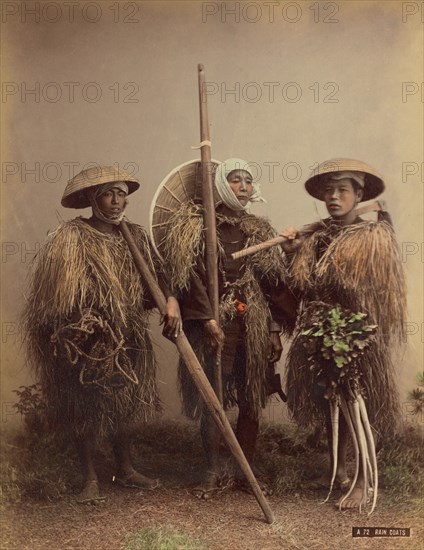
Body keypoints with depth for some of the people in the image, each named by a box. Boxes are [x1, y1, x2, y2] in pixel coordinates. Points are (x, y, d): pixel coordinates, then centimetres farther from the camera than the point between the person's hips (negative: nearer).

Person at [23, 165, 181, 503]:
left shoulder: (136, 237, 6)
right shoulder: (72, 238, -11)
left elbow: (155, 276, 4)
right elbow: (57, 296, -11)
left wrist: (170, 300, -15)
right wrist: (77, 331, -17)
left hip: (129, 340, 5)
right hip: (87, 344, -5)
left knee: (129, 404, 14)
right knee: (88, 409, 5)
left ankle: (125, 469, 33)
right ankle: (90, 479, 21)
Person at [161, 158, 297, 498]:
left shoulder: (259, 229, 11)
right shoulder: (196, 224, -1)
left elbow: (274, 283, 12)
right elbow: (190, 274, -9)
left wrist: (275, 329, 8)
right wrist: (208, 318, -16)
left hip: (253, 324, 4)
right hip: (212, 324, -3)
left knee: (251, 400, 7)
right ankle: (214, 472, 14)